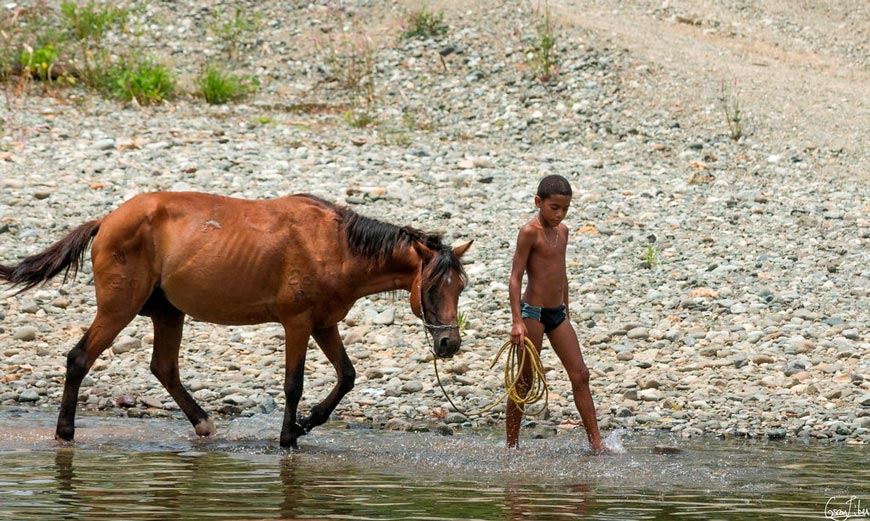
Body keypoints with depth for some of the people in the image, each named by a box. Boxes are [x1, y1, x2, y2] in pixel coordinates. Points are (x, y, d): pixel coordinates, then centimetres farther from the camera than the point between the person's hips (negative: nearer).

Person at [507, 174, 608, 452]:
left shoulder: (562, 231, 11)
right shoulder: (530, 232, -13)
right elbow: (516, 277, -14)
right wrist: (517, 321, -20)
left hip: (558, 313, 7)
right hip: (533, 313, -7)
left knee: (580, 375, 2)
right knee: (525, 381, 0)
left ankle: (596, 442, 2)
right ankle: (512, 445, 9)